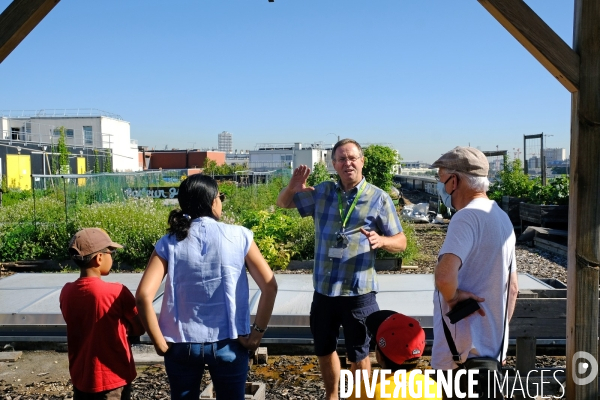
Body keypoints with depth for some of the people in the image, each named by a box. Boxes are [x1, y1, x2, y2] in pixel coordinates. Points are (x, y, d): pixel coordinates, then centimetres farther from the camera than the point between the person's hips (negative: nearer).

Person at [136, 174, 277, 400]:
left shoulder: (168, 244, -5)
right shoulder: (239, 236, -6)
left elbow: (144, 296, -14)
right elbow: (269, 287, -9)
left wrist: (159, 342, -5)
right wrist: (257, 333, -2)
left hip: (182, 344, 1)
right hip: (229, 343, -1)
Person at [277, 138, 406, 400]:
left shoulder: (379, 198, -5)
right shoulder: (321, 193, 5)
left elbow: (401, 242, -2)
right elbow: (283, 203, 16)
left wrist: (381, 240, -25)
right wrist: (293, 187, -7)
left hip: (358, 292, -4)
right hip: (323, 290, 4)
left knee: (358, 356, 11)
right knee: (324, 350, 19)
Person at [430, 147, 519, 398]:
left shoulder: (467, 217, -19)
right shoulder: (502, 218, 10)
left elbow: (445, 275, -36)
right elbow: (513, 288, 16)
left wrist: (453, 297, -16)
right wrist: (499, 332, 20)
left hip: (464, 350, -9)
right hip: (492, 345, 9)